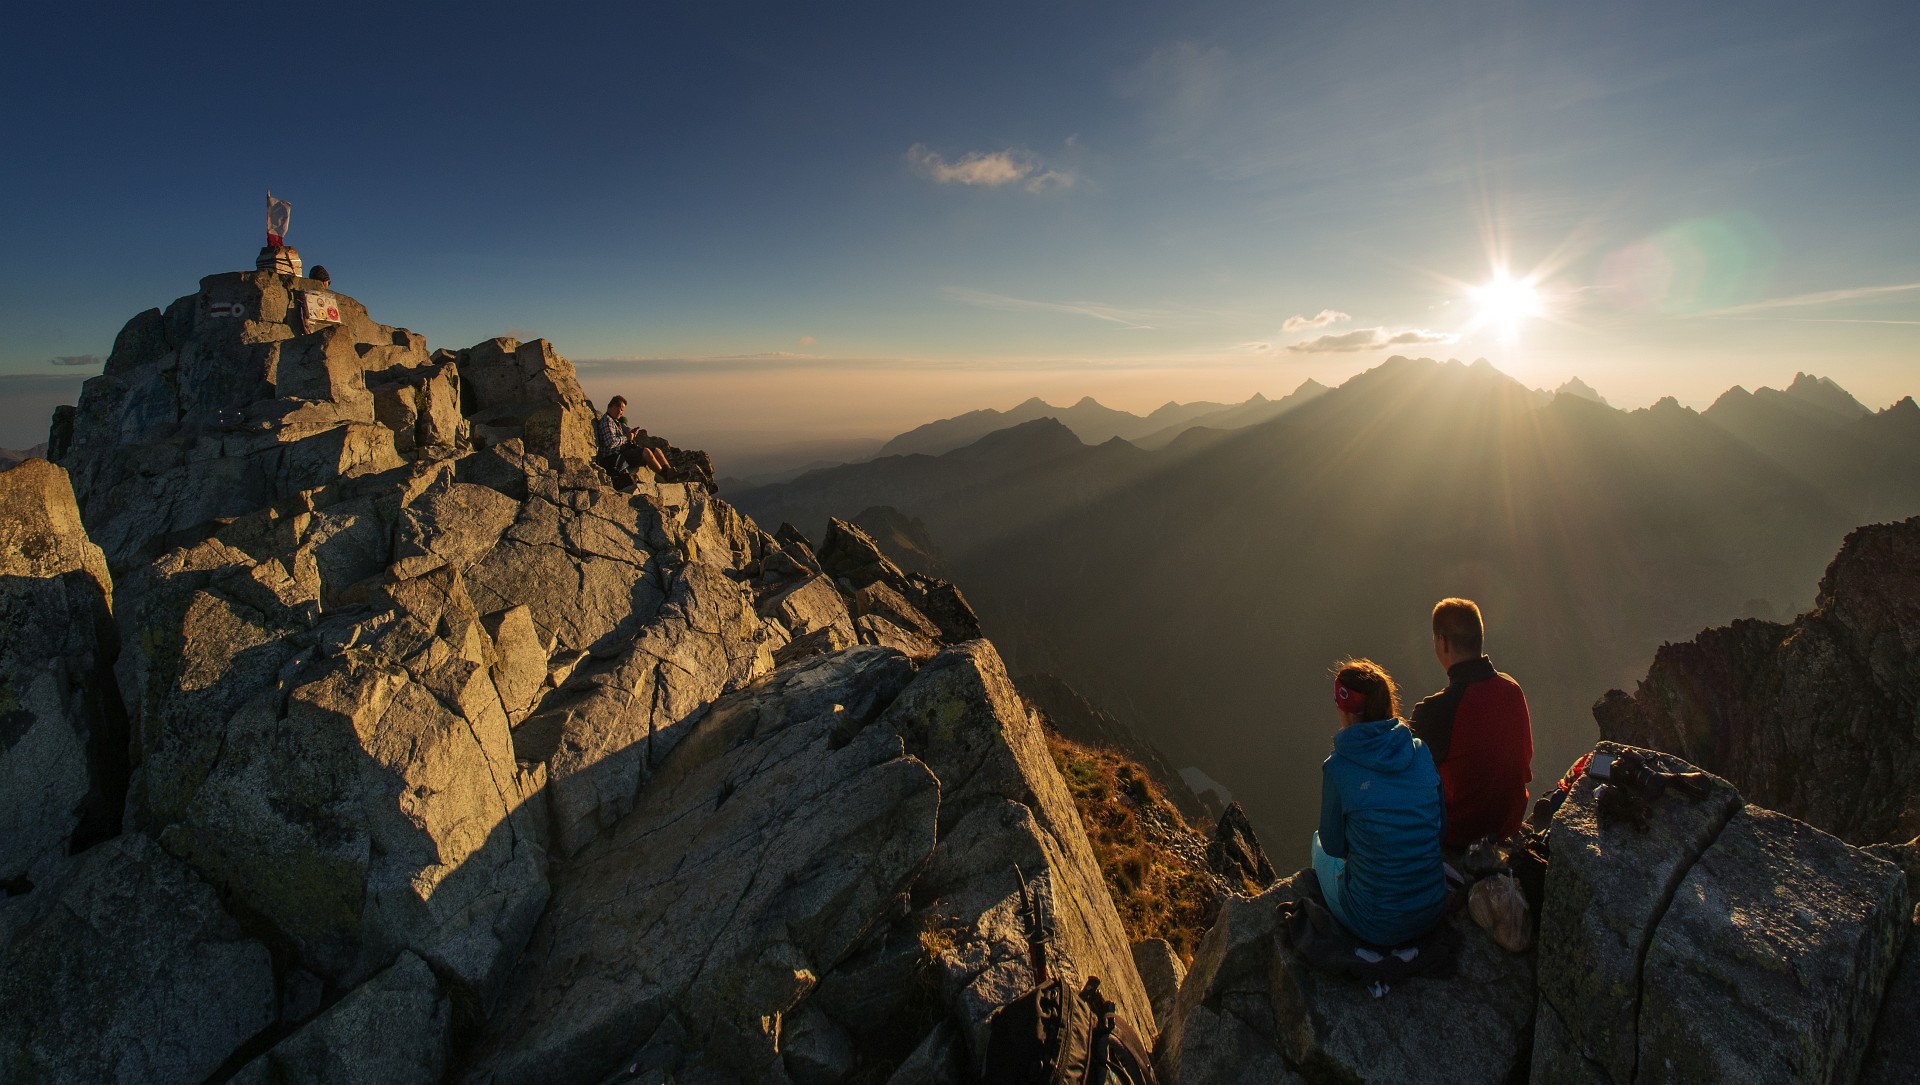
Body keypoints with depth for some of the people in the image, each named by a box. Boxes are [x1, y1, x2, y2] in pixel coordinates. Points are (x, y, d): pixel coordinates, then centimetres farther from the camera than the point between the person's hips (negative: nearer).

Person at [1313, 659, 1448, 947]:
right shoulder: (1422, 752, -6)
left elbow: (1334, 845, -4)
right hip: (1434, 914, 4)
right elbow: (1441, 826, 6)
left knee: (1319, 842, 25)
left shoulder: (1337, 767, -17)